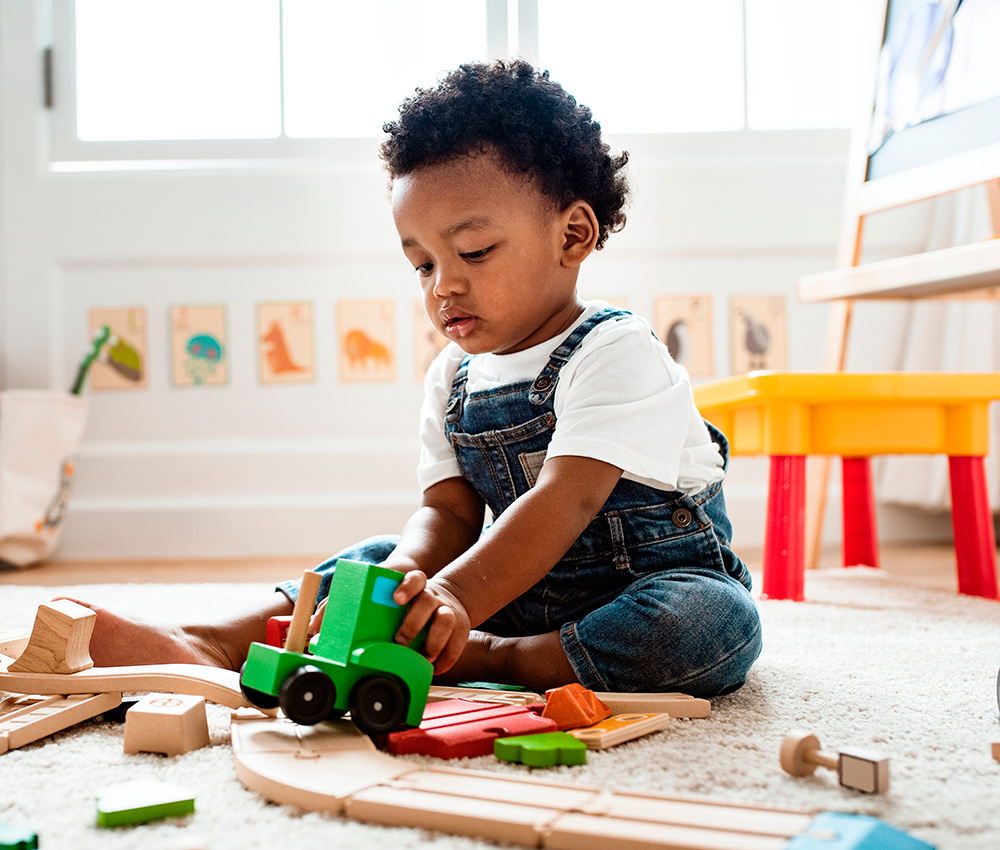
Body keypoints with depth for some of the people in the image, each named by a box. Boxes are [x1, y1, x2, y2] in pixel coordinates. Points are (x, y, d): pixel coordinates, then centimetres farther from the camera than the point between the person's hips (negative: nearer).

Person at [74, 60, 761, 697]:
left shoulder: (616, 352, -19)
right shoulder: (453, 378, 4)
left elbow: (566, 501, -31)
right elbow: (448, 511, -4)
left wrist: (455, 598, -44)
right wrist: (408, 579, -28)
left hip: (662, 580, -5)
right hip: (525, 588, 6)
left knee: (717, 621, -36)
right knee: (378, 560, -6)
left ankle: (490, 661, -30)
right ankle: (219, 647, -18)